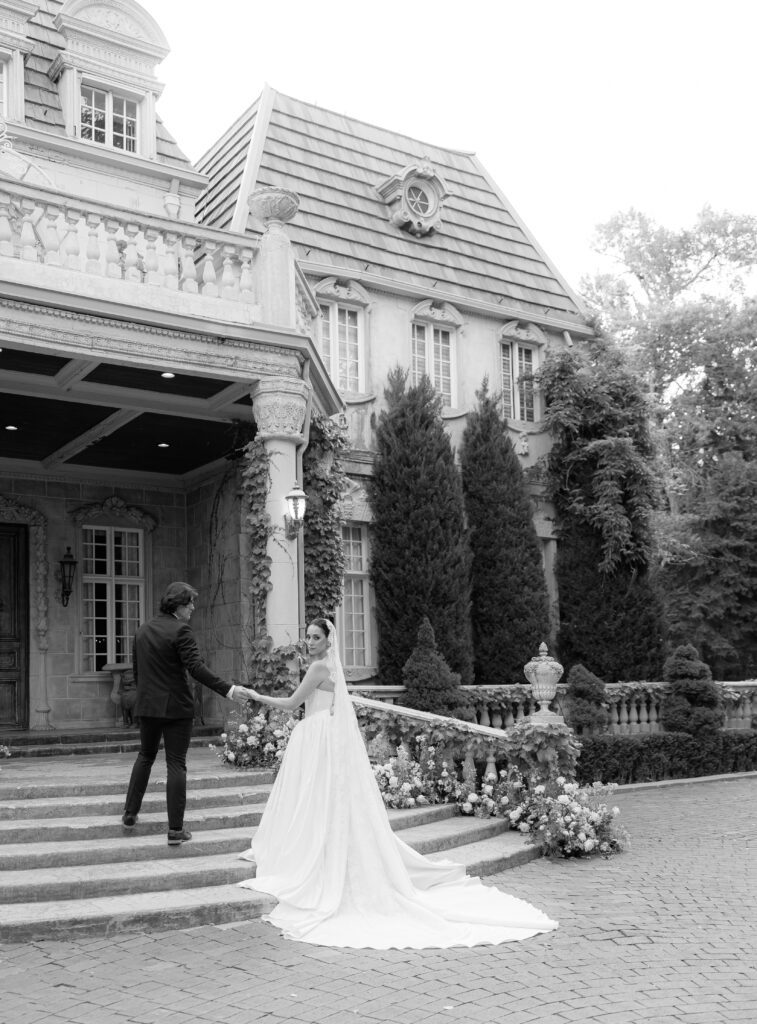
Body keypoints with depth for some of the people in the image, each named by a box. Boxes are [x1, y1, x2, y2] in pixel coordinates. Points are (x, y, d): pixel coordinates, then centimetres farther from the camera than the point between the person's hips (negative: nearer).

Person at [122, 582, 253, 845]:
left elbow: (136, 670, 15)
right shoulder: (180, 631, -14)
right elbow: (196, 667, -23)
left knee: (145, 756, 23)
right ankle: (175, 830, 1)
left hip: (147, 706, 6)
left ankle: (130, 814, 25)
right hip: (176, 707, -6)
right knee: (176, 765, 0)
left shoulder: (142, 630, 8)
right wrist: (228, 690, -26)